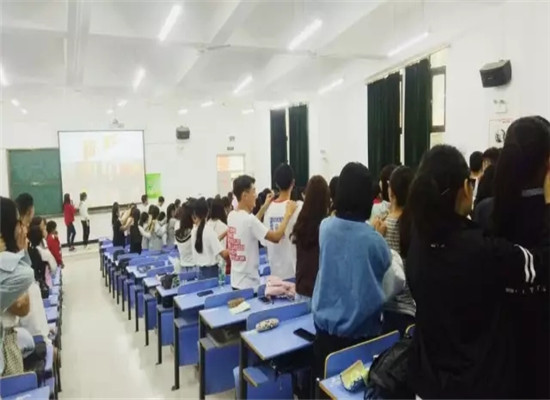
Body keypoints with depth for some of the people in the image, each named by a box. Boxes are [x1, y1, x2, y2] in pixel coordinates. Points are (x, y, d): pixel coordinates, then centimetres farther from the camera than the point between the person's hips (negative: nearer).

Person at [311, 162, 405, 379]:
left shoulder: (325, 227, -8)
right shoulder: (373, 239, -19)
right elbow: (395, 284, -5)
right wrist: (394, 257, 11)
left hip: (326, 326, 3)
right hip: (360, 330, -3)